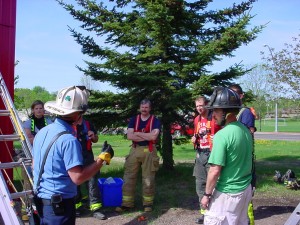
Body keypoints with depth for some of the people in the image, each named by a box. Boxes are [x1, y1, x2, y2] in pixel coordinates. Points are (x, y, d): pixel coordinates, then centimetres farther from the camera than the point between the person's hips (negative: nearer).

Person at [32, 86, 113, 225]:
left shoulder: (42, 132, 2)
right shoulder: (68, 139, -24)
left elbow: (34, 165, 14)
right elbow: (78, 177, -26)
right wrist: (102, 159, -17)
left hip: (41, 199, 8)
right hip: (60, 203, -8)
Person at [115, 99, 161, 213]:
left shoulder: (155, 121, 0)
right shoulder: (133, 120, 8)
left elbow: (153, 136, -15)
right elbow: (129, 136, -5)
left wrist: (138, 133, -6)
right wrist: (147, 137, -9)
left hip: (149, 151, -3)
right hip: (135, 150, 3)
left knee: (148, 178, 3)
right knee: (129, 177, 2)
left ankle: (148, 203, 14)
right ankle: (127, 203, 8)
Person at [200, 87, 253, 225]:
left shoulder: (222, 135, -22)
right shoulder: (246, 130, 3)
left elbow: (215, 171, -21)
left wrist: (207, 195, -10)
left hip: (227, 193, -8)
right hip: (246, 188, 8)